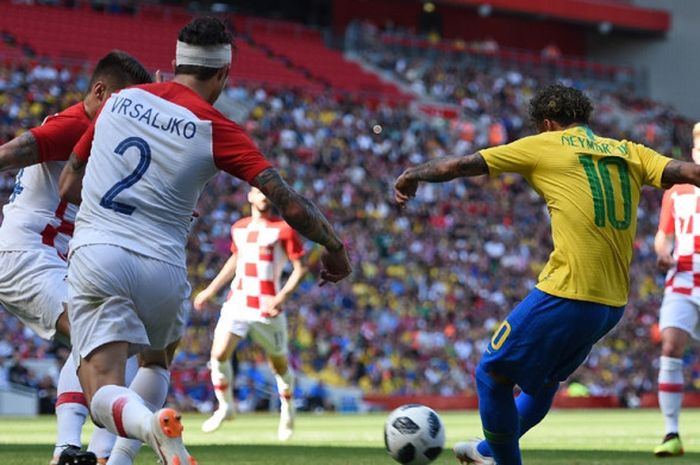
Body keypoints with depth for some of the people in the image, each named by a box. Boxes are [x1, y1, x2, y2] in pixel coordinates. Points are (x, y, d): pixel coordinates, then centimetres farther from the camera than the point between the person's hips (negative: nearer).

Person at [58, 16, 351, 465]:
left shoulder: (119, 101, 8)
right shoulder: (216, 129, -3)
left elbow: (69, 186, 18)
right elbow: (291, 205, -7)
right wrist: (336, 249, 9)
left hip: (96, 255, 1)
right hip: (163, 271, -1)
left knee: (103, 392, -8)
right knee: (158, 355, 31)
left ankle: (150, 424, -39)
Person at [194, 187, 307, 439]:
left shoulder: (283, 229, -5)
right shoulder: (238, 228, 12)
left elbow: (300, 267, -6)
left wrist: (281, 297, -17)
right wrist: (210, 290, 26)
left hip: (267, 308, -4)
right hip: (237, 302, 4)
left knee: (279, 363, 8)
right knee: (219, 354, -12)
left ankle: (287, 411, 32)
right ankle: (225, 406, 8)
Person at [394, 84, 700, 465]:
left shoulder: (543, 146, 1)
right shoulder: (628, 152, 12)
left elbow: (457, 166, 5)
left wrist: (412, 174, 22)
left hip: (567, 295, -7)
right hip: (614, 302, 7)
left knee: (492, 375, 11)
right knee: (547, 377, 28)